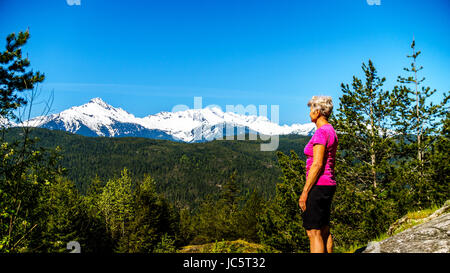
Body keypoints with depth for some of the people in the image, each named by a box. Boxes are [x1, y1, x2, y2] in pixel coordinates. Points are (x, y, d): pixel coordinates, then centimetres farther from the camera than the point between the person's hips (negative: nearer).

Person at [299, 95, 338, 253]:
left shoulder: (321, 132, -16)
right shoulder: (331, 131, 14)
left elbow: (317, 164, -21)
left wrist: (305, 192, -18)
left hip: (319, 185, -10)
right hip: (328, 185, 10)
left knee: (313, 233, -4)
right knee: (324, 231, 16)